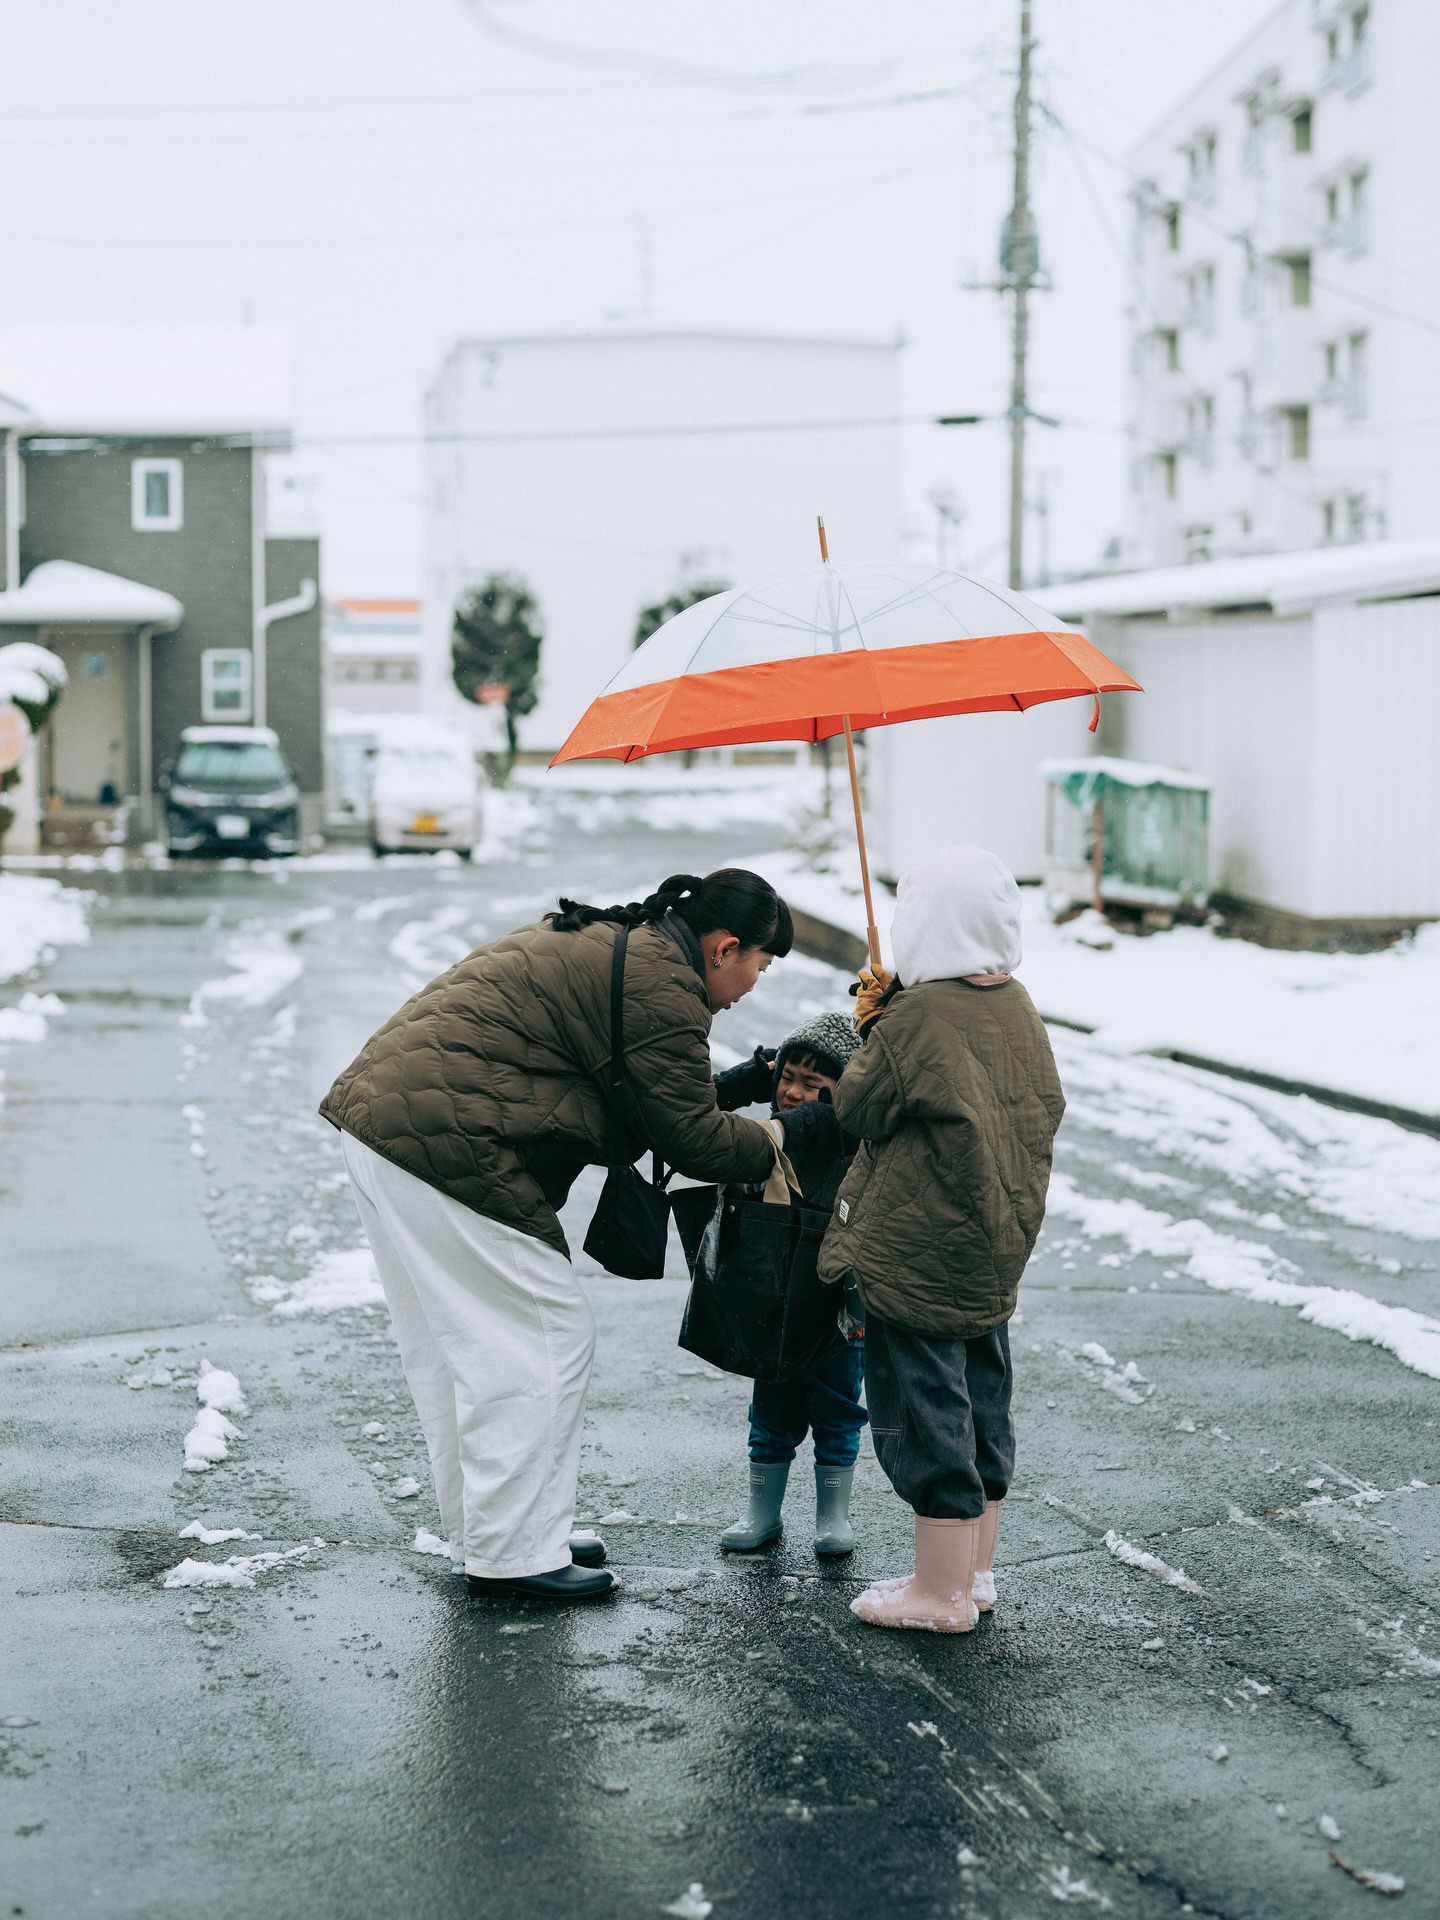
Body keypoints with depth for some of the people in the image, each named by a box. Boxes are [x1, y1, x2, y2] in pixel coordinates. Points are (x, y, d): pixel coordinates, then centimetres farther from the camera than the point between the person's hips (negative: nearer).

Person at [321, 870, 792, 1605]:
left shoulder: (601, 939, 21)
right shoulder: (661, 984, -11)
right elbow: (690, 1135, -7)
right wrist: (768, 1145, 11)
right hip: (444, 1147, -11)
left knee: (455, 1348, 17)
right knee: (545, 1340, -2)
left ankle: (485, 1532, 27)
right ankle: (511, 1555, 4)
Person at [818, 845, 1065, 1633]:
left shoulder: (916, 1019, -20)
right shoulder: (1016, 1006, 4)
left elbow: (856, 1108, -11)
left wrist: (873, 1032, 7)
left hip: (915, 1253, -8)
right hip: (997, 1246, 8)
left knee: (923, 1409, 1)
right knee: (979, 1403, 17)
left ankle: (942, 1592, 8)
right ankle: (973, 1569, 28)